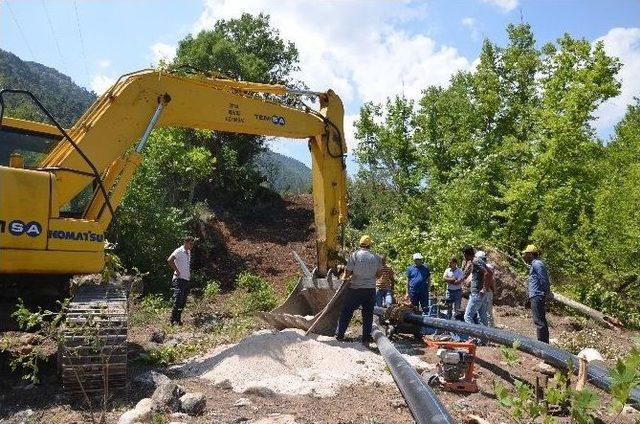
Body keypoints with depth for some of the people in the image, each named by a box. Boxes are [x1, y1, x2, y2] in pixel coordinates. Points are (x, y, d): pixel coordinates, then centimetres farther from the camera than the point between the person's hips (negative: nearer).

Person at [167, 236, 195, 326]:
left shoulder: (189, 252, 17)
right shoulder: (179, 251, -10)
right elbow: (169, 260, -25)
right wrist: (176, 270, -19)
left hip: (187, 279, 8)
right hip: (179, 279, -8)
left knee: (183, 302, 10)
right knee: (178, 300, -13)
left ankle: (178, 319, 18)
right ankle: (173, 320, -6)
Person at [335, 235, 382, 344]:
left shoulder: (354, 255, -9)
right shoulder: (376, 257, 1)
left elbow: (348, 273, -9)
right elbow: (379, 273, 7)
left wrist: (345, 276, 12)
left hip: (355, 289, -2)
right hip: (371, 289, 2)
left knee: (346, 312, 8)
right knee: (368, 314, 10)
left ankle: (339, 334, 14)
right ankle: (366, 338, 13)